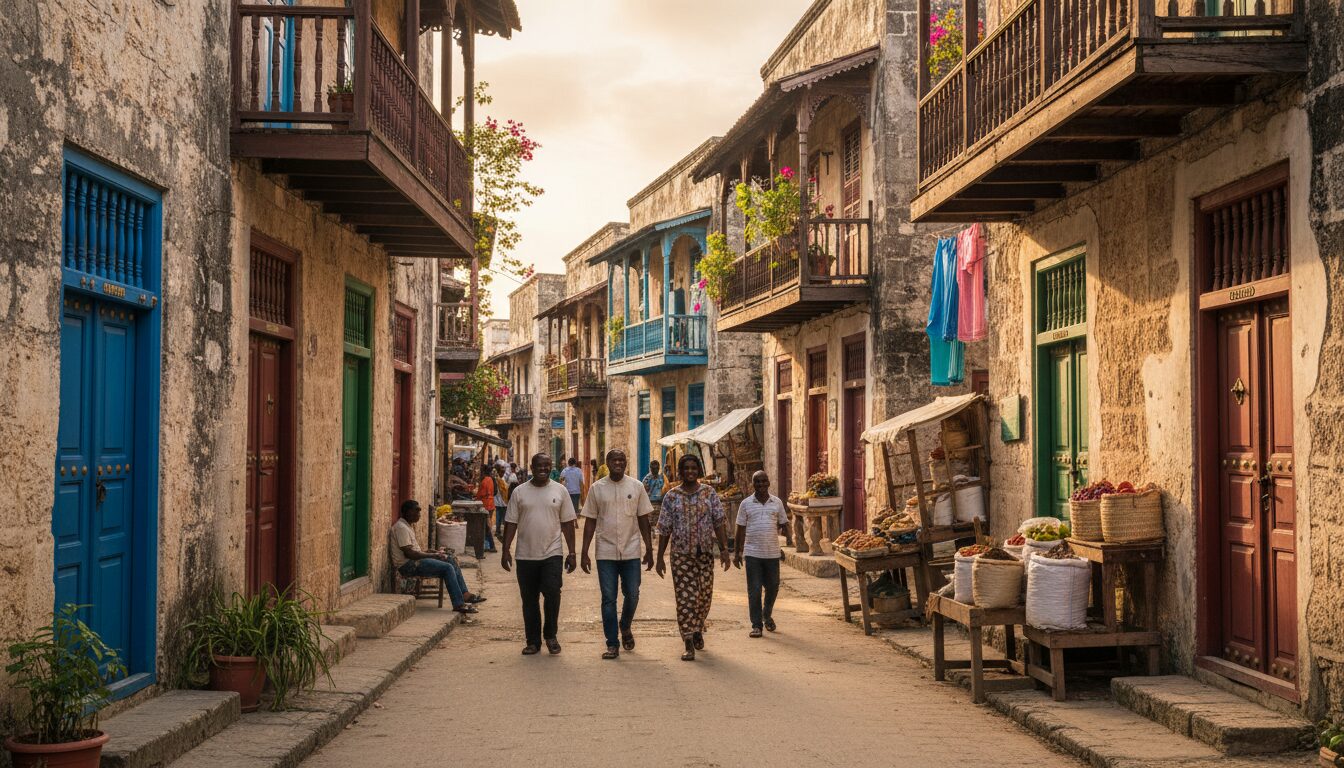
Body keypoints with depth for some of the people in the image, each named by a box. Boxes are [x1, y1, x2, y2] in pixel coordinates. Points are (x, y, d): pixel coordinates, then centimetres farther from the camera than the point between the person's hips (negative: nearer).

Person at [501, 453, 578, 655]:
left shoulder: (559, 491, 4)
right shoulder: (520, 492, 4)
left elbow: (567, 523, 4)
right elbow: (511, 523, 5)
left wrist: (571, 553, 1)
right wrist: (506, 549, -3)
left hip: (552, 554, -1)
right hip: (526, 555, 1)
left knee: (552, 593, -15)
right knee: (529, 600, 7)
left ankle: (550, 635, 4)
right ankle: (533, 641, 18)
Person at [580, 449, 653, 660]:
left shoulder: (636, 486, 2)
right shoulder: (597, 488, 1)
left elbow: (643, 519, 6)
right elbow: (590, 522, 4)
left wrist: (649, 549, 4)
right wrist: (584, 553, 1)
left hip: (631, 552, 1)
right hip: (606, 553, 0)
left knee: (632, 595, 4)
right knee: (608, 599, 1)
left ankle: (625, 628, 33)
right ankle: (612, 645, 7)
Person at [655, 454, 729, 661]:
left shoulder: (709, 493, 4)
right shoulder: (671, 496, 1)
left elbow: (718, 523, 3)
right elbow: (664, 529, 3)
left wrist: (724, 549, -5)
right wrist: (660, 557, 1)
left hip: (705, 553, 1)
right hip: (681, 554, -1)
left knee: (704, 595, 8)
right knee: (685, 598, -5)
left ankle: (698, 630, 36)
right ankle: (689, 645, -4)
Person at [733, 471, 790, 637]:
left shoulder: (777, 502, 6)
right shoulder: (746, 504, 2)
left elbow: (784, 524, 13)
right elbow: (741, 529, 5)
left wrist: (782, 529, -11)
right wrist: (737, 552, 4)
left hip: (772, 553, 2)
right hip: (752, 553, -2)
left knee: (772, 587, 11)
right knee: (754, 590, -2)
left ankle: (767, 615, 36)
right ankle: (756, 625, 4)